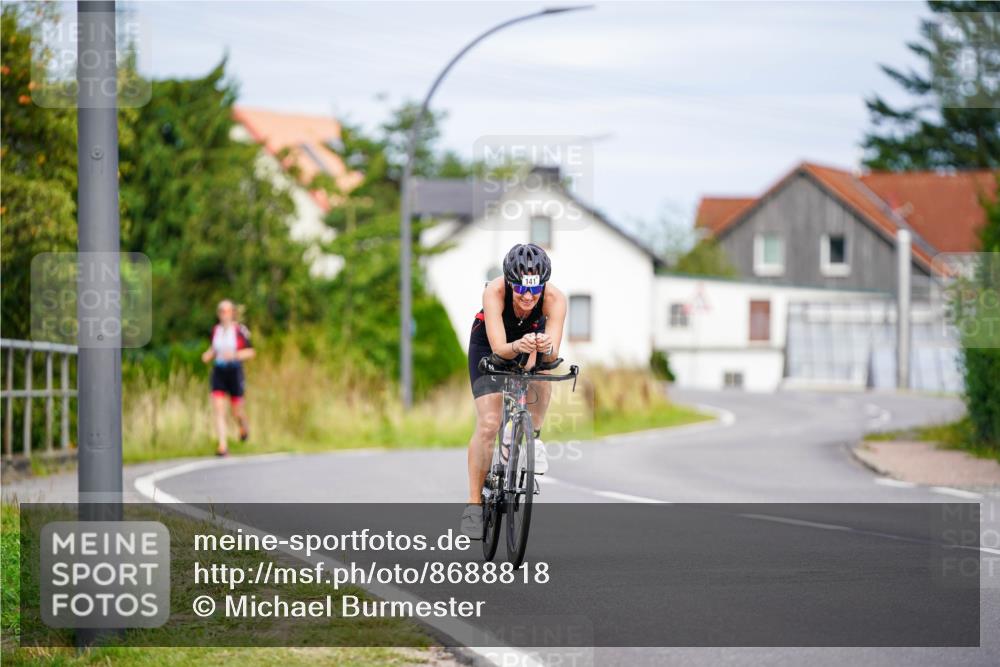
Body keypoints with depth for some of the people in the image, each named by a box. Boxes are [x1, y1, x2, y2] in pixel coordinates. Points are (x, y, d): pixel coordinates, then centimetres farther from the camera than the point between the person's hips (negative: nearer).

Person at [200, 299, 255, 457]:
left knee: (237, 411, 8)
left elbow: (251, 352, -4)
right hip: (218, 372, 3)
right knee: (218, 409, -11)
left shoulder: (240, 330, -7)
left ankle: (243, 426, 45)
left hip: (235, 372, -3)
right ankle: (223, 447, -11)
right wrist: (208, 355, 0)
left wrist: (234, 355, -19)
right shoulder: (215, 330, 5)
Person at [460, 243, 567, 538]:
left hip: (531, 339, 2)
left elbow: (553, 354, -40)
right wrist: (518, 347, -64)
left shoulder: (555, 299, -34)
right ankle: (474, 503, -2)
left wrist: (547, 348, -62)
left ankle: (534, 438, -3)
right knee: (488, 424, -14)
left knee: (541, 373, -32)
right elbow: (499, 348, -43)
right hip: (489, 345, -2)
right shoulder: (495, 292, -38)